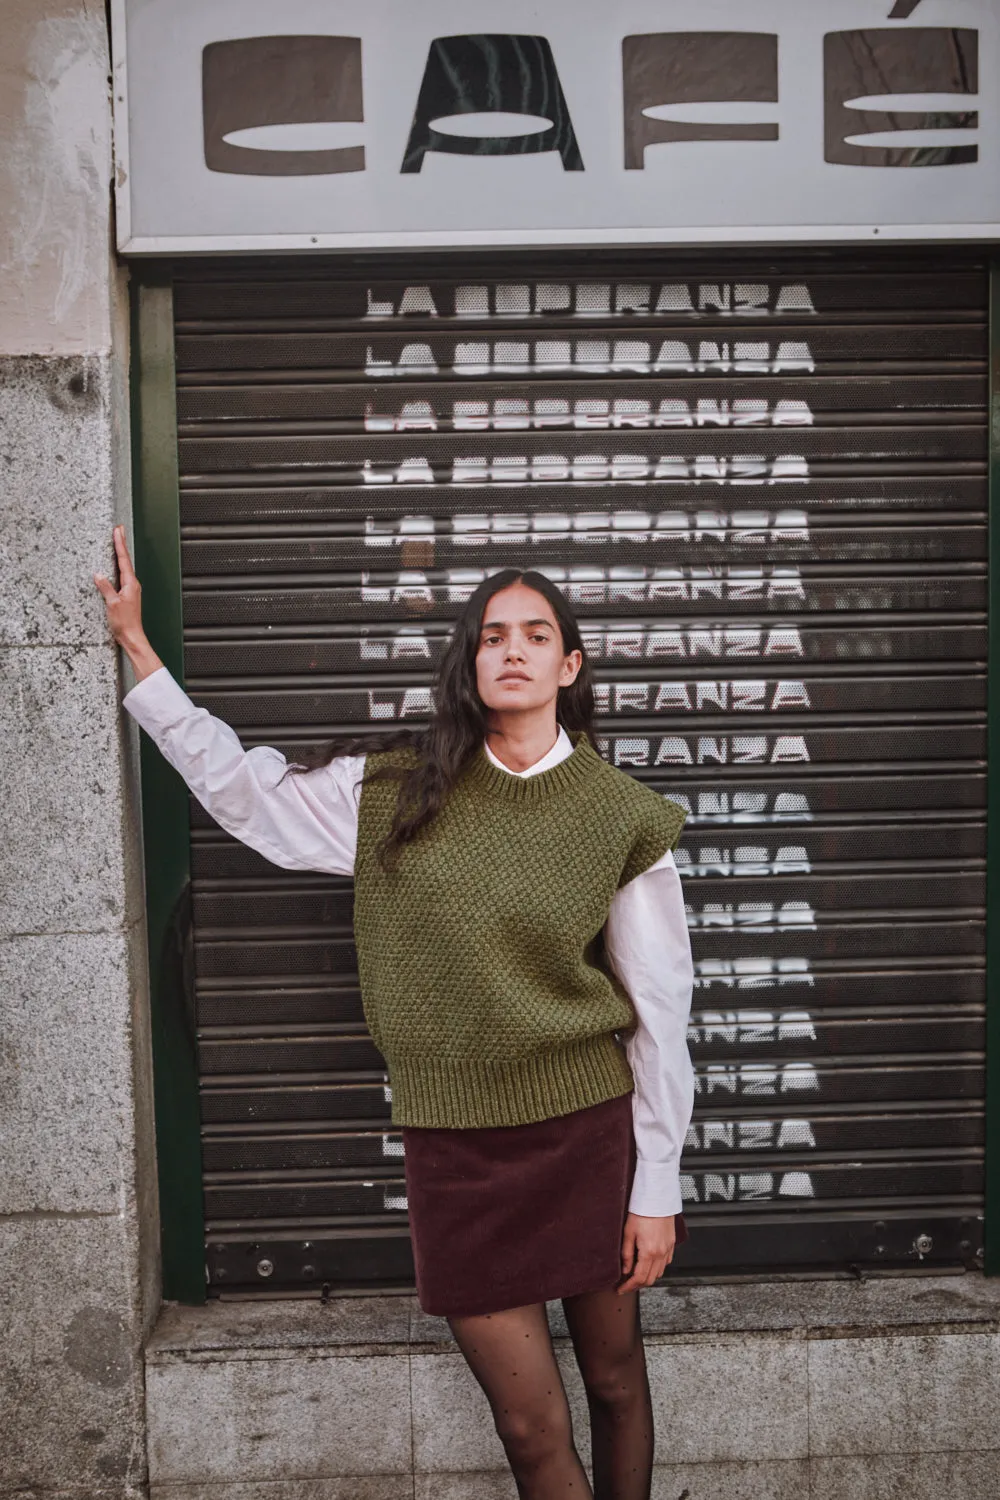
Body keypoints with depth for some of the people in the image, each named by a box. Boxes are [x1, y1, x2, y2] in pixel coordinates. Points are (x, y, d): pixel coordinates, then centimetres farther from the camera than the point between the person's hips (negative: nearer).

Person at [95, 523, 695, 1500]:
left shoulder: (619, 814, -4)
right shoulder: (395, 792, 1)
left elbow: (659, 1014, -2)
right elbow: (238, 784, 10)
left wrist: (656, 1191, -3)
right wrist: (135, 642, 10)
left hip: (590, 1132, 0)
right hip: (458, 1148, 1)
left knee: (614, 1382, 17)